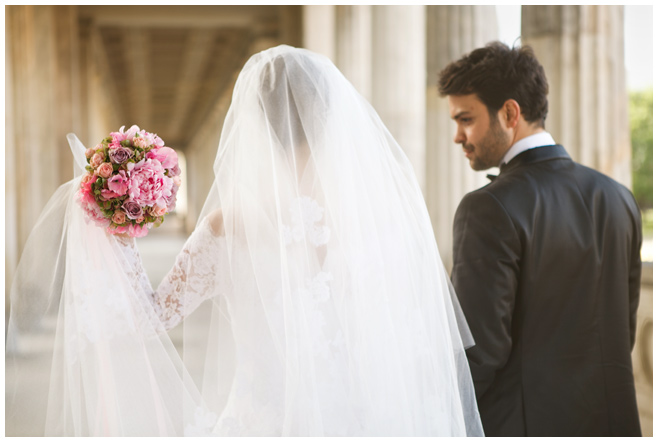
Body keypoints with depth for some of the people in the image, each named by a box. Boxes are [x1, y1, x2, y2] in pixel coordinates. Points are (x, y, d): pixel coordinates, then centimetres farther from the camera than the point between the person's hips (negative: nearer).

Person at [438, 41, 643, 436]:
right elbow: (623, 332, 11)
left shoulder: (489, 210, -17)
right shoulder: (618, 199, 5)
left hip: (520, 423, -7)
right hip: (610, 417, 7)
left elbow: (481, 348, -18)